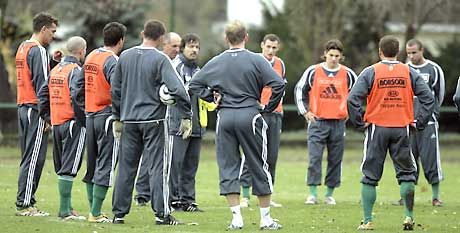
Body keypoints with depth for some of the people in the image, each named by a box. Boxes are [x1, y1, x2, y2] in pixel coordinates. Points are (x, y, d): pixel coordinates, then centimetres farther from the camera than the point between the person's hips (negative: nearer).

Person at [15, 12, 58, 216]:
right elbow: (41, 84, -16)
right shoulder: (38, 51, -12)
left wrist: (53, 62, 8)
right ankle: (24, 204, -8)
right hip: (35, 109, -10)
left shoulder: (22, 48, 17)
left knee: (28, 158, 12)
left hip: (22, 107, 10)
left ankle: (25, 202, 13)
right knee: (34, 158, -7)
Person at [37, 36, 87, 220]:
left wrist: (47, 116, 16)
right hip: (73, 123, -8)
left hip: (56, 123, 8)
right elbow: (76, 96, -24)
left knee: (61, 167, 14)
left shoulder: (56, 70, 13)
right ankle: (65, 210, -9)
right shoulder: (76, 70, -12)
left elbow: (42, 93, 14)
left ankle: (66, 207, 20)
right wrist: (84, 118, -15)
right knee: (69, 168, -8)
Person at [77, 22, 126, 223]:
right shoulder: (112, 61, -14)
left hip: (90, 115, 8)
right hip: (107, 114, -8)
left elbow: (80, 86, 18)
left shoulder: (91, 56, 11)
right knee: (106, 165, -4)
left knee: (92, 165, 14)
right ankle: (96, 214, -6)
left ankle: (93, 210, 18)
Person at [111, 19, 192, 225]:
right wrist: (185, 117, -10)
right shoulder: (160, 59, -9)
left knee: (126, 166, 9)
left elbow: (116, 90, 12)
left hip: (129, 120, 5)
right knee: (158, 167, -2)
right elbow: (177, 89, -17)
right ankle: (162, 214, -4)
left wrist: (117, 118, 20)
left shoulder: (125, 57, 7)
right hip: (153, 119, -5)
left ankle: (119, 213, 10)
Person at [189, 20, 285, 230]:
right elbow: (278, 85, -13)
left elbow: (194, 85, 8)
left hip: (225, 117, 2)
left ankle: (236, 217, 0)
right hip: (250, 115, -2)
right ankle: (266, 218, 11)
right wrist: (269, 108, -1)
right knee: (259, 167, 7)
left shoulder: (216, 62, 3)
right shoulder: (256, 60, -6)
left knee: (228, 166, 7)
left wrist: (212, 98, 11)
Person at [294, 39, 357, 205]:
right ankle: (313, 194, -5)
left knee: (335, 160, 5)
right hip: (317, 121, -2)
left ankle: (330, 194, 15)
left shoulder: (348, 74, 4)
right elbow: (300, 90, 10)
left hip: (338, 123, 2)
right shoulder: (313, 72, 0)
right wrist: (304, 111, 4)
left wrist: (349, 112, 12)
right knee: (314, 158, -9)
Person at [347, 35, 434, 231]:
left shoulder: (370, 72, -3)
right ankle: (409, 216, 3)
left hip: (377, 128, -1)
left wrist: (360, 123, -4)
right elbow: (428, 98, -2)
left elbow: (353, 98, -13)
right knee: (407, 174, 12)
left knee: (370, 177, 6)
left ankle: (367, 220, 4)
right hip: (402, 129, 1)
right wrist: (418, 123, 3)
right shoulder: (409, 72, 3)